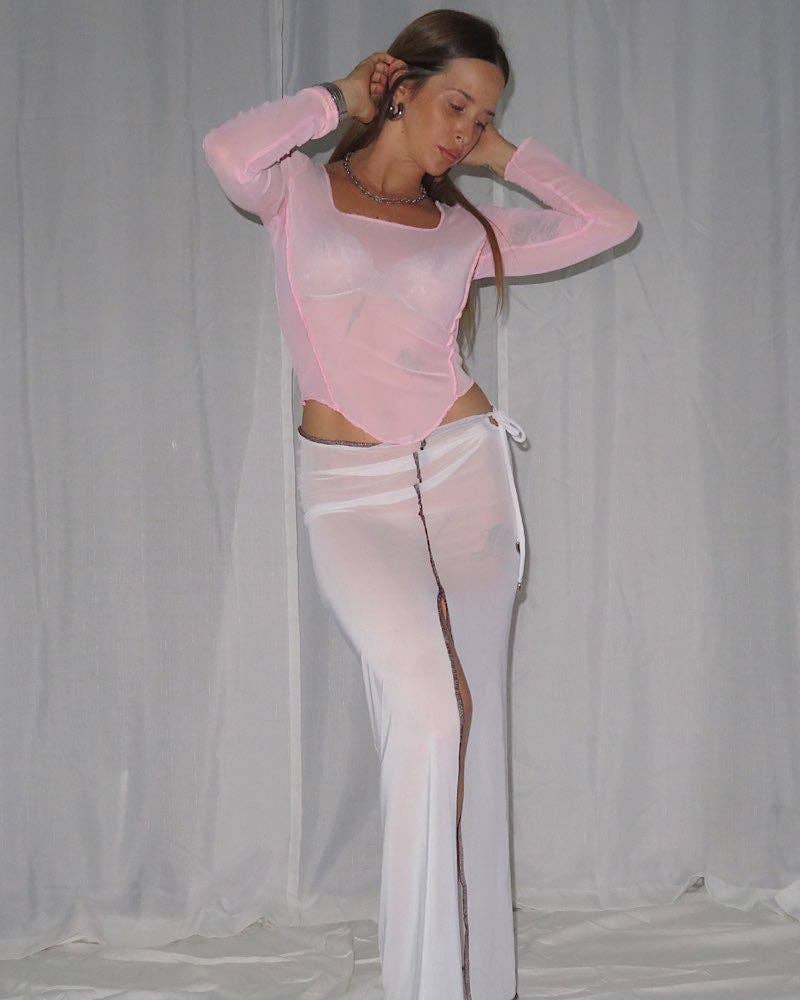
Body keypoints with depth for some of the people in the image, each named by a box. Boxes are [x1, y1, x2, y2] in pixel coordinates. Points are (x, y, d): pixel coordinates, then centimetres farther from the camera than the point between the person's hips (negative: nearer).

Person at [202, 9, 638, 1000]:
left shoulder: (466, 227, 13)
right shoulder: (300, 190, 5)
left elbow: (611, 221, 12)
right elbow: (229, 152, -17)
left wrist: (503, 155, 13)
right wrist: (338, 96, -2)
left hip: (467, 475, 4)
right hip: (350, 492, -4)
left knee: (467, 730, 6)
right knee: (426, 708, -24)